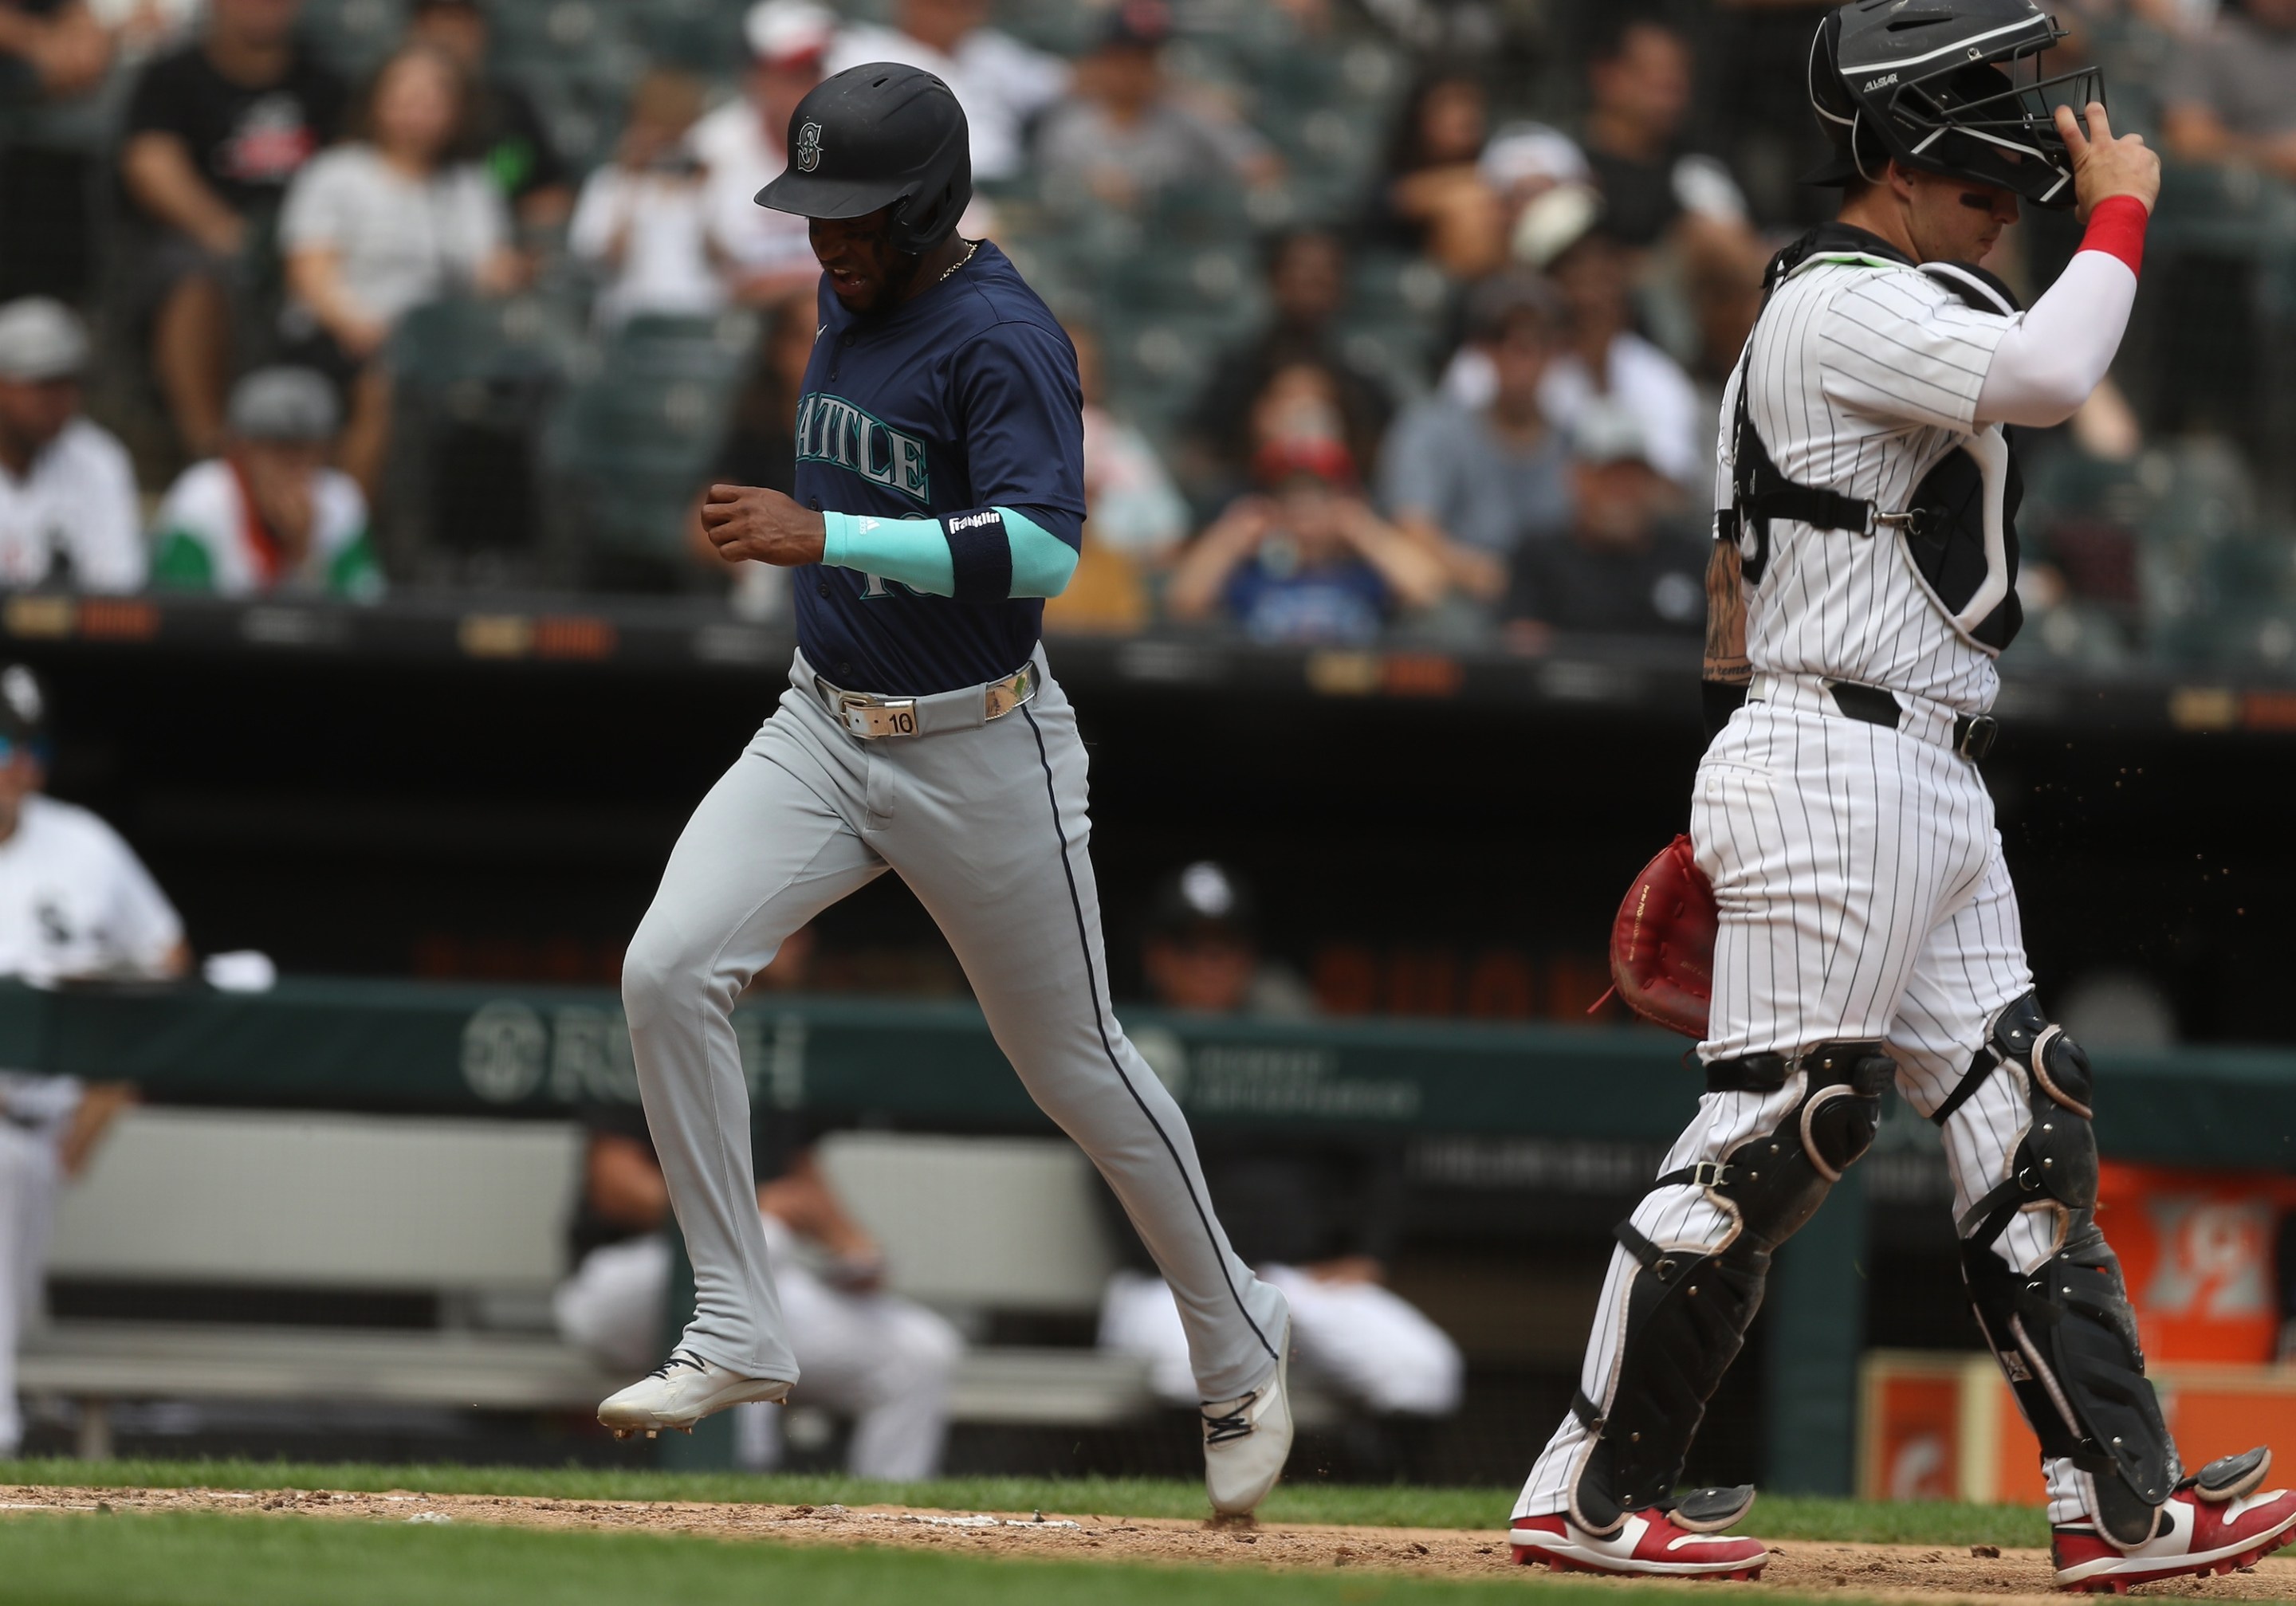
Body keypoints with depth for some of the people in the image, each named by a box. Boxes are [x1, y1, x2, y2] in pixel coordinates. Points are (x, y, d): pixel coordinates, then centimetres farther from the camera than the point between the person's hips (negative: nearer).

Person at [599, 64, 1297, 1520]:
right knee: (670, 971, -14)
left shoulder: (1002, 336, -19)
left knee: (1075, 1061, 6)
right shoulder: (850, 308, 7)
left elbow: (1041, 546, -31)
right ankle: (740, 1335, -7)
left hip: (981, 752, -7)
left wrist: (822, 536, -34)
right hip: (824, 728, 7)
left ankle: (1240, 1349, 27)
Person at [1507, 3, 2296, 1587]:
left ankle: (2123, 1501, 6)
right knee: (1773, 1128, -9)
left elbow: (1743, 566, 25)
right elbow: (2048, 373, -27)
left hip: (1930, 789, 11)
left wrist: (1752, 797, 26)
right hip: (1841, 768, -11)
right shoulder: (1841, 309, -12)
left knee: (2025, 1124, 7)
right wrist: (2121, 211, -10)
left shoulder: (1869, 309, 20)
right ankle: (1590, 1494, -4)